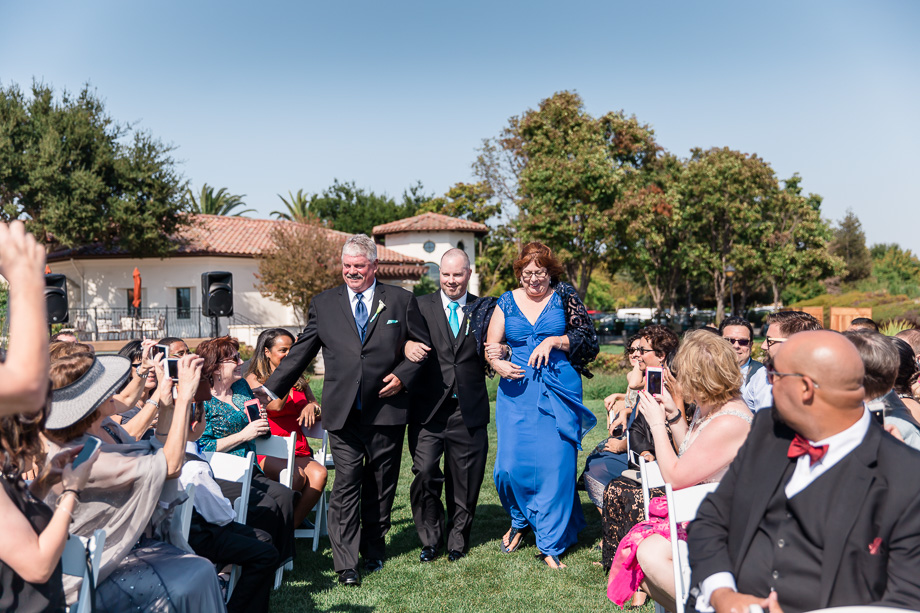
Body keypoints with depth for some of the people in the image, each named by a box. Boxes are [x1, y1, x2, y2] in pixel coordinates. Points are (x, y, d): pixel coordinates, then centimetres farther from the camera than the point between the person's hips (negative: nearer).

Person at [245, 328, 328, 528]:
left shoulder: (299, 381, 19)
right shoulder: (254, 379, 5)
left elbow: (320, 413, 22)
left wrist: (312, 407, -3)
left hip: (297, 450, 4)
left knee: (319, 473, -28)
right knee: (296, 475, -34)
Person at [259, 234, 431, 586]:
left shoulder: (401, 301, 5)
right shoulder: (324, 304, 7)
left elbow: (423, 345, 9)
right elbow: (300, 352, 10)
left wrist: (403, 375, -6)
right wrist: (274, 390, 7)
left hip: (386, 409, 0)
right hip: (343, 412, 0)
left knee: (380, 485, 12)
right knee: (346, 486, -3)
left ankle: (374, 550, 30)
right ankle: (346, 564, 5)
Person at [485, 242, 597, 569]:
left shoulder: (564, 300, 6)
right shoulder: (506, 303, 10)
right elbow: (490, 346, 8)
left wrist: (554, 341, -12)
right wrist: (497, 364, -12)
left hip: (558, 390, -1)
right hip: (517, 390, 2)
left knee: (555, 462, -5)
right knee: (512, 463, -2)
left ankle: (551, 543, 9)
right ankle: (520, 520, 29)